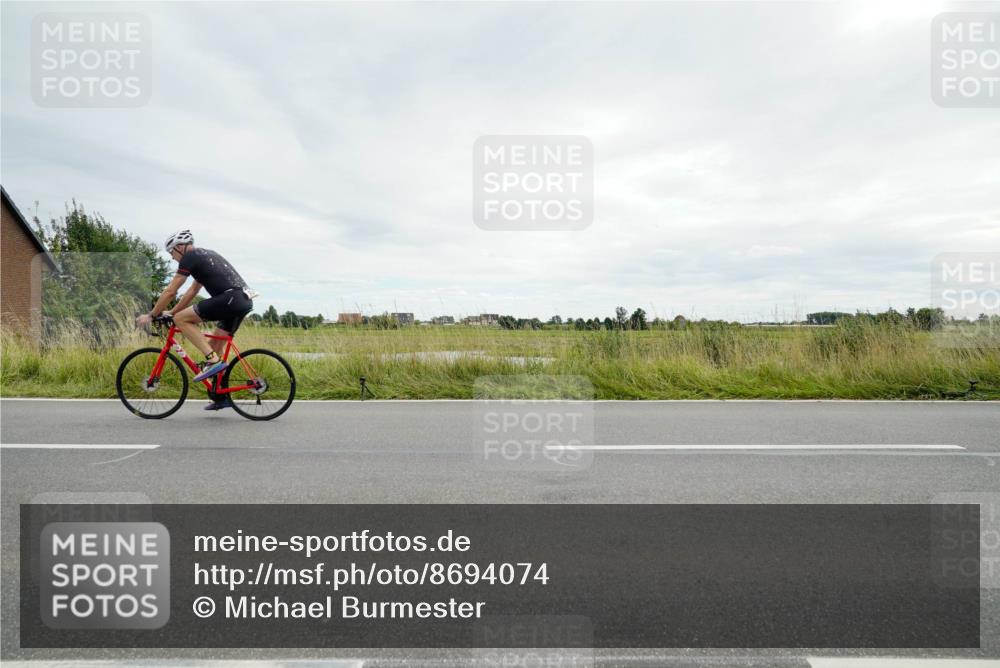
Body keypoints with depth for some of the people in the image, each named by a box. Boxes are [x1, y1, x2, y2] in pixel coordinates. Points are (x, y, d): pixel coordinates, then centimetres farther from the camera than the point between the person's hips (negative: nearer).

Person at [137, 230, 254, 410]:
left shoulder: (189, 257, 2)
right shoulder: (205, 255, 30)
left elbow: (170, 291, 2)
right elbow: (192, 291, 35)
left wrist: (151, 315, 12)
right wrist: (170, 312, 37)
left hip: (230, 298, -9)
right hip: (245, 301, 9)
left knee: (181, 319, -4)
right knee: (215, 346, 16)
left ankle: (212, 361, -9)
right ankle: (222, 397, 19)